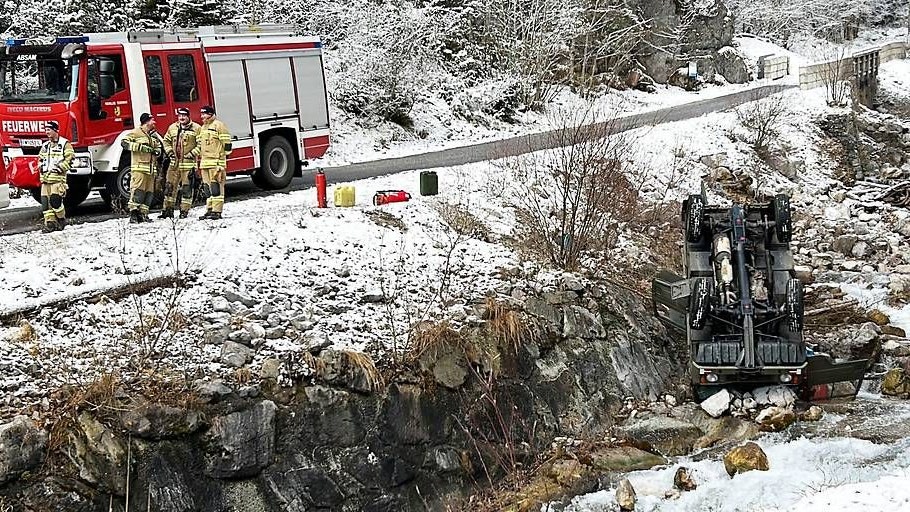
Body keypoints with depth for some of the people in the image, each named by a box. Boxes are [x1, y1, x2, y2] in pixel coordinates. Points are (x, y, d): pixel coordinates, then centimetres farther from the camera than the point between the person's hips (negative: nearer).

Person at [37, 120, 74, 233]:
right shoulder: (45, 146, 20)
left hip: (58, 178, -7)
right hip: (45, 177, 7)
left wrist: (59, 168, -13)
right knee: (45, 201, 0)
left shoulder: (65, 144, -1)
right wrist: (41, 167, 11)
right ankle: (50, 222, 5)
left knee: (55, 200, -13)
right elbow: (40, 159, 29)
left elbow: (69, 159, -8)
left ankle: (61, 220, 5)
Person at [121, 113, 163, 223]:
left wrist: (157, 151, 4)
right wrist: (140, 147, -17)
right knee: (138, 190, -14)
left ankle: (143, 214, 10)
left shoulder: (154, 135, 20)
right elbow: (124, 143, -10)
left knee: (149, 192, 5)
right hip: (139, 167, -7)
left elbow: (159, 148, 29)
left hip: (151, 168, 7)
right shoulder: (136, 132, -2)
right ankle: (133, 213, -15)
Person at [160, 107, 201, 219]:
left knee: (187, 188, -1)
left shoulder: (196, 128, -3)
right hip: (174, 163, 5)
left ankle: (184, 211, 6)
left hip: (188, 163, -5)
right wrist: (169, 152, 8)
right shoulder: (172, 128, 12)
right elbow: (166, 141, 23)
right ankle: (168, 210, 13)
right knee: (170, 187, 6)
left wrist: (193, 153, -12)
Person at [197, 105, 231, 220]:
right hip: (205, 163, 8)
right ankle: (209, 210, 13)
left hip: (216, 162, -8)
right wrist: (199, 161, 23)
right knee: (208, 187, 9)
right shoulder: (203, 127, 21)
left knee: (216, 187, -8)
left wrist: (222, 161, -13)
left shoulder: (218, 125, -5)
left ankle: (217, 211, -8)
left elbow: (226, 143, -9)